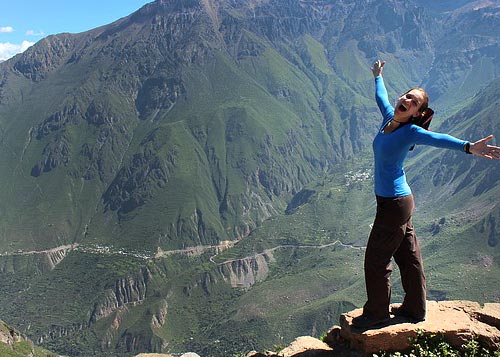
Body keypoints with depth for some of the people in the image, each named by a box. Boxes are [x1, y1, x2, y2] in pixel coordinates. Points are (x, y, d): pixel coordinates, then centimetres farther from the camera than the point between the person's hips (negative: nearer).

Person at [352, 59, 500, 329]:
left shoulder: (411, 131, -18)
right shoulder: (389, 117, 3)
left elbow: (438, 139, -37)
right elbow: (381, 97, 24)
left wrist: (468, 147, -53)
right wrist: (377, 77, 41)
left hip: (394, 204, -8)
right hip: (394, 200, 8)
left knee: (376, 261, 5)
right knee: (408, 256, 18)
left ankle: (377, 314, 22)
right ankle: (414, 310, 33)